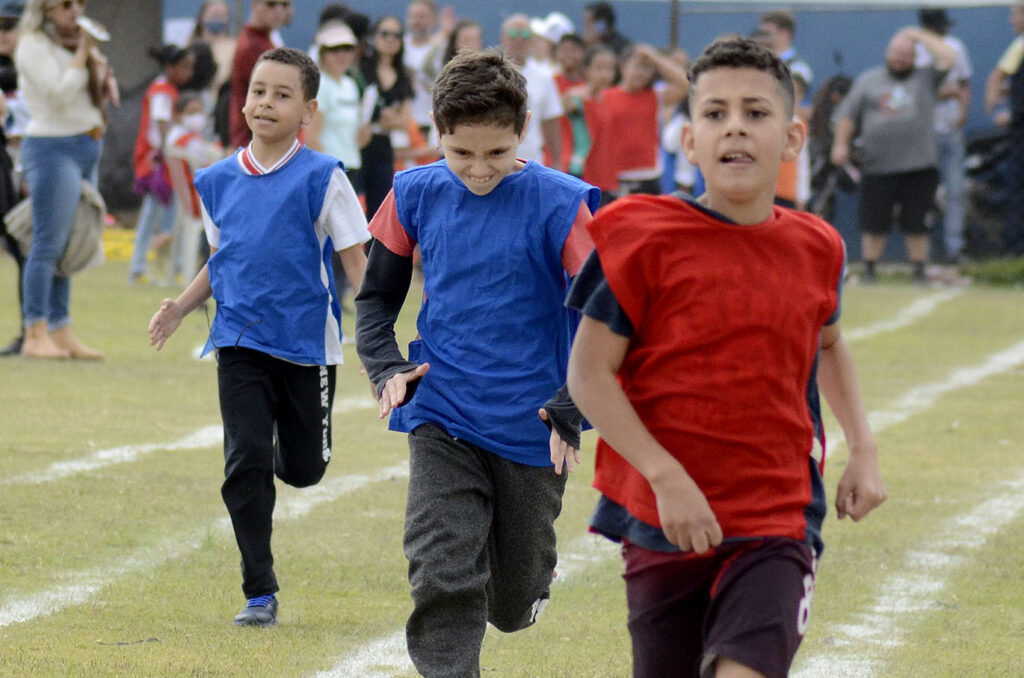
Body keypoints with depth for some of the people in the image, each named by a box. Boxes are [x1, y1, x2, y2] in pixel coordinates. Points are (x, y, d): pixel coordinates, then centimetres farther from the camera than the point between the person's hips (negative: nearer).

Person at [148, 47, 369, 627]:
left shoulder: (321, 178, -7)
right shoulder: (218, 181, 7)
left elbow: (357, 260, -6)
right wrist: (182, 306, 5)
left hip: (307, 344, -2)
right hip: (240, 343, 2)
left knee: (303, 469, 7)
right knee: (246, 460, -9)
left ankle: (284, 446, 46)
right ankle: (261, 594, -2)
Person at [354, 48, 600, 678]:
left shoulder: (559, 203, -12)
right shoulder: (416, 194, 0)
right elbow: (377, 295, 14)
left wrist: (571, 408, -19)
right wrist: (386, 368, -3)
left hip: (530, 431, -2)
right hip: (441, 421, 2)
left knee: (513, 605, 14)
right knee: (443, 580, -15)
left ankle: (532, 573, 49)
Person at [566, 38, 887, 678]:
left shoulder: (817, 249, 3)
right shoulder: (643, 237, -8)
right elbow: (589, 372, -9)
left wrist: (863, 447, 13)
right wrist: (666, 476, -18)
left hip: (777, 527, 1)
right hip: (665, 521, -1)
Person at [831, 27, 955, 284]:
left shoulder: (926, 78, 10)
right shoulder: (868, 80, 14)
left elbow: (948, 57, -5)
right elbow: (847, 114, 13)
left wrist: (918, 36, 2)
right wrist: (841, 144, 1)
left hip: (919, 168, -1)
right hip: (877, 167, 1)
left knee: (916, 225, 2)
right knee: (874, 224, 3)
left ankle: (919, 272, 11)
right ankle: (869, 271, 14)